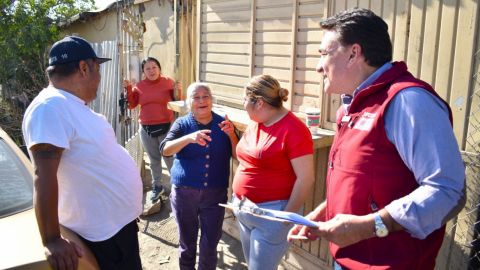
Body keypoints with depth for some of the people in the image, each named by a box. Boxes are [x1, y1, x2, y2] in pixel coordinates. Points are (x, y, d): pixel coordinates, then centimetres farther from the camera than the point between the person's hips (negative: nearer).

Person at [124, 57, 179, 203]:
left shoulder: (168, 82, -3)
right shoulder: (139, 86, 4)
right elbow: (132, 104, 6)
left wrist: (179, 91, -18)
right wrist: (128, 89, -4)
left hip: (166, 127, -3)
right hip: (146, 129, 3)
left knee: (170, 158, 0)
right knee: (154, 159, 14)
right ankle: (157, 186, 28)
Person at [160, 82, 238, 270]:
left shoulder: (223, 123, 0)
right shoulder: (182, 124, -3)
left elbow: (237, 155, -2)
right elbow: (165, 149, -18)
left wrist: (231, 135, -21)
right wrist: (189, 138, -35)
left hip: (215, 194, 0)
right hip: (184, 193, 0)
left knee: (210, 245, 9)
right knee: (187, 243, 17)